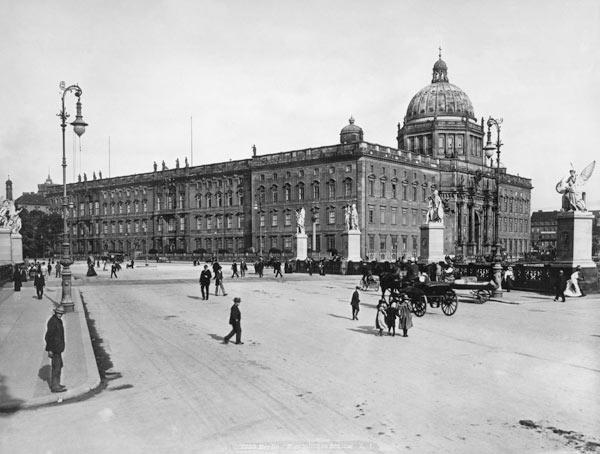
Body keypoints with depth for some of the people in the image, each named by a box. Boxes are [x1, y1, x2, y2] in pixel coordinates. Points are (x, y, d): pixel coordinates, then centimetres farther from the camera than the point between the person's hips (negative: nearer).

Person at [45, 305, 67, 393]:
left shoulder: (58, 320, 11)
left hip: (58, 348, 10)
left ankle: (55, 384, 27)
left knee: (59, 365, 17)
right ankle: (55, 387, -2)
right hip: (54, 348, -10)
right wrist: (50, 350, -22)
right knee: (57, 367, -6)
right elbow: (48, 336, -21)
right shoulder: (52, 321, -19)